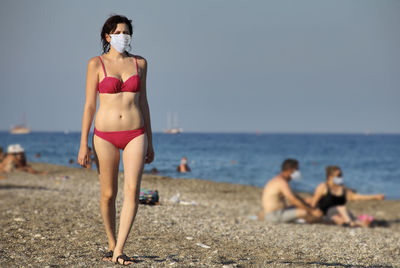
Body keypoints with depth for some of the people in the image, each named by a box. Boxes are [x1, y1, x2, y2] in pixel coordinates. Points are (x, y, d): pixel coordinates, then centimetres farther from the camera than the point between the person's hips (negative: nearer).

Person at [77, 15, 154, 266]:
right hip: (105, 135, -1)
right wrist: (83, 144, -6)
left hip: (135, 134, 2)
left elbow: (143, 102, 12)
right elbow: (89, 105, -1)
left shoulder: (139, 63, 8)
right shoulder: (96, 64, -1)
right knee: (108, 194, 6)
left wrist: (150, 142, 11)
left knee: (133, 190, -13)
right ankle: (112, 244, 27)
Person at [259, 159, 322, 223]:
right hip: (274, 216, -11)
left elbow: (294, 196, 21)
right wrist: (311, 211, -19)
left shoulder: (279, 180, 14)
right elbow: (294, 200, -24)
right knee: (304, 212, -25)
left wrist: (310, 208, 15)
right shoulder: (282, 182, -19)